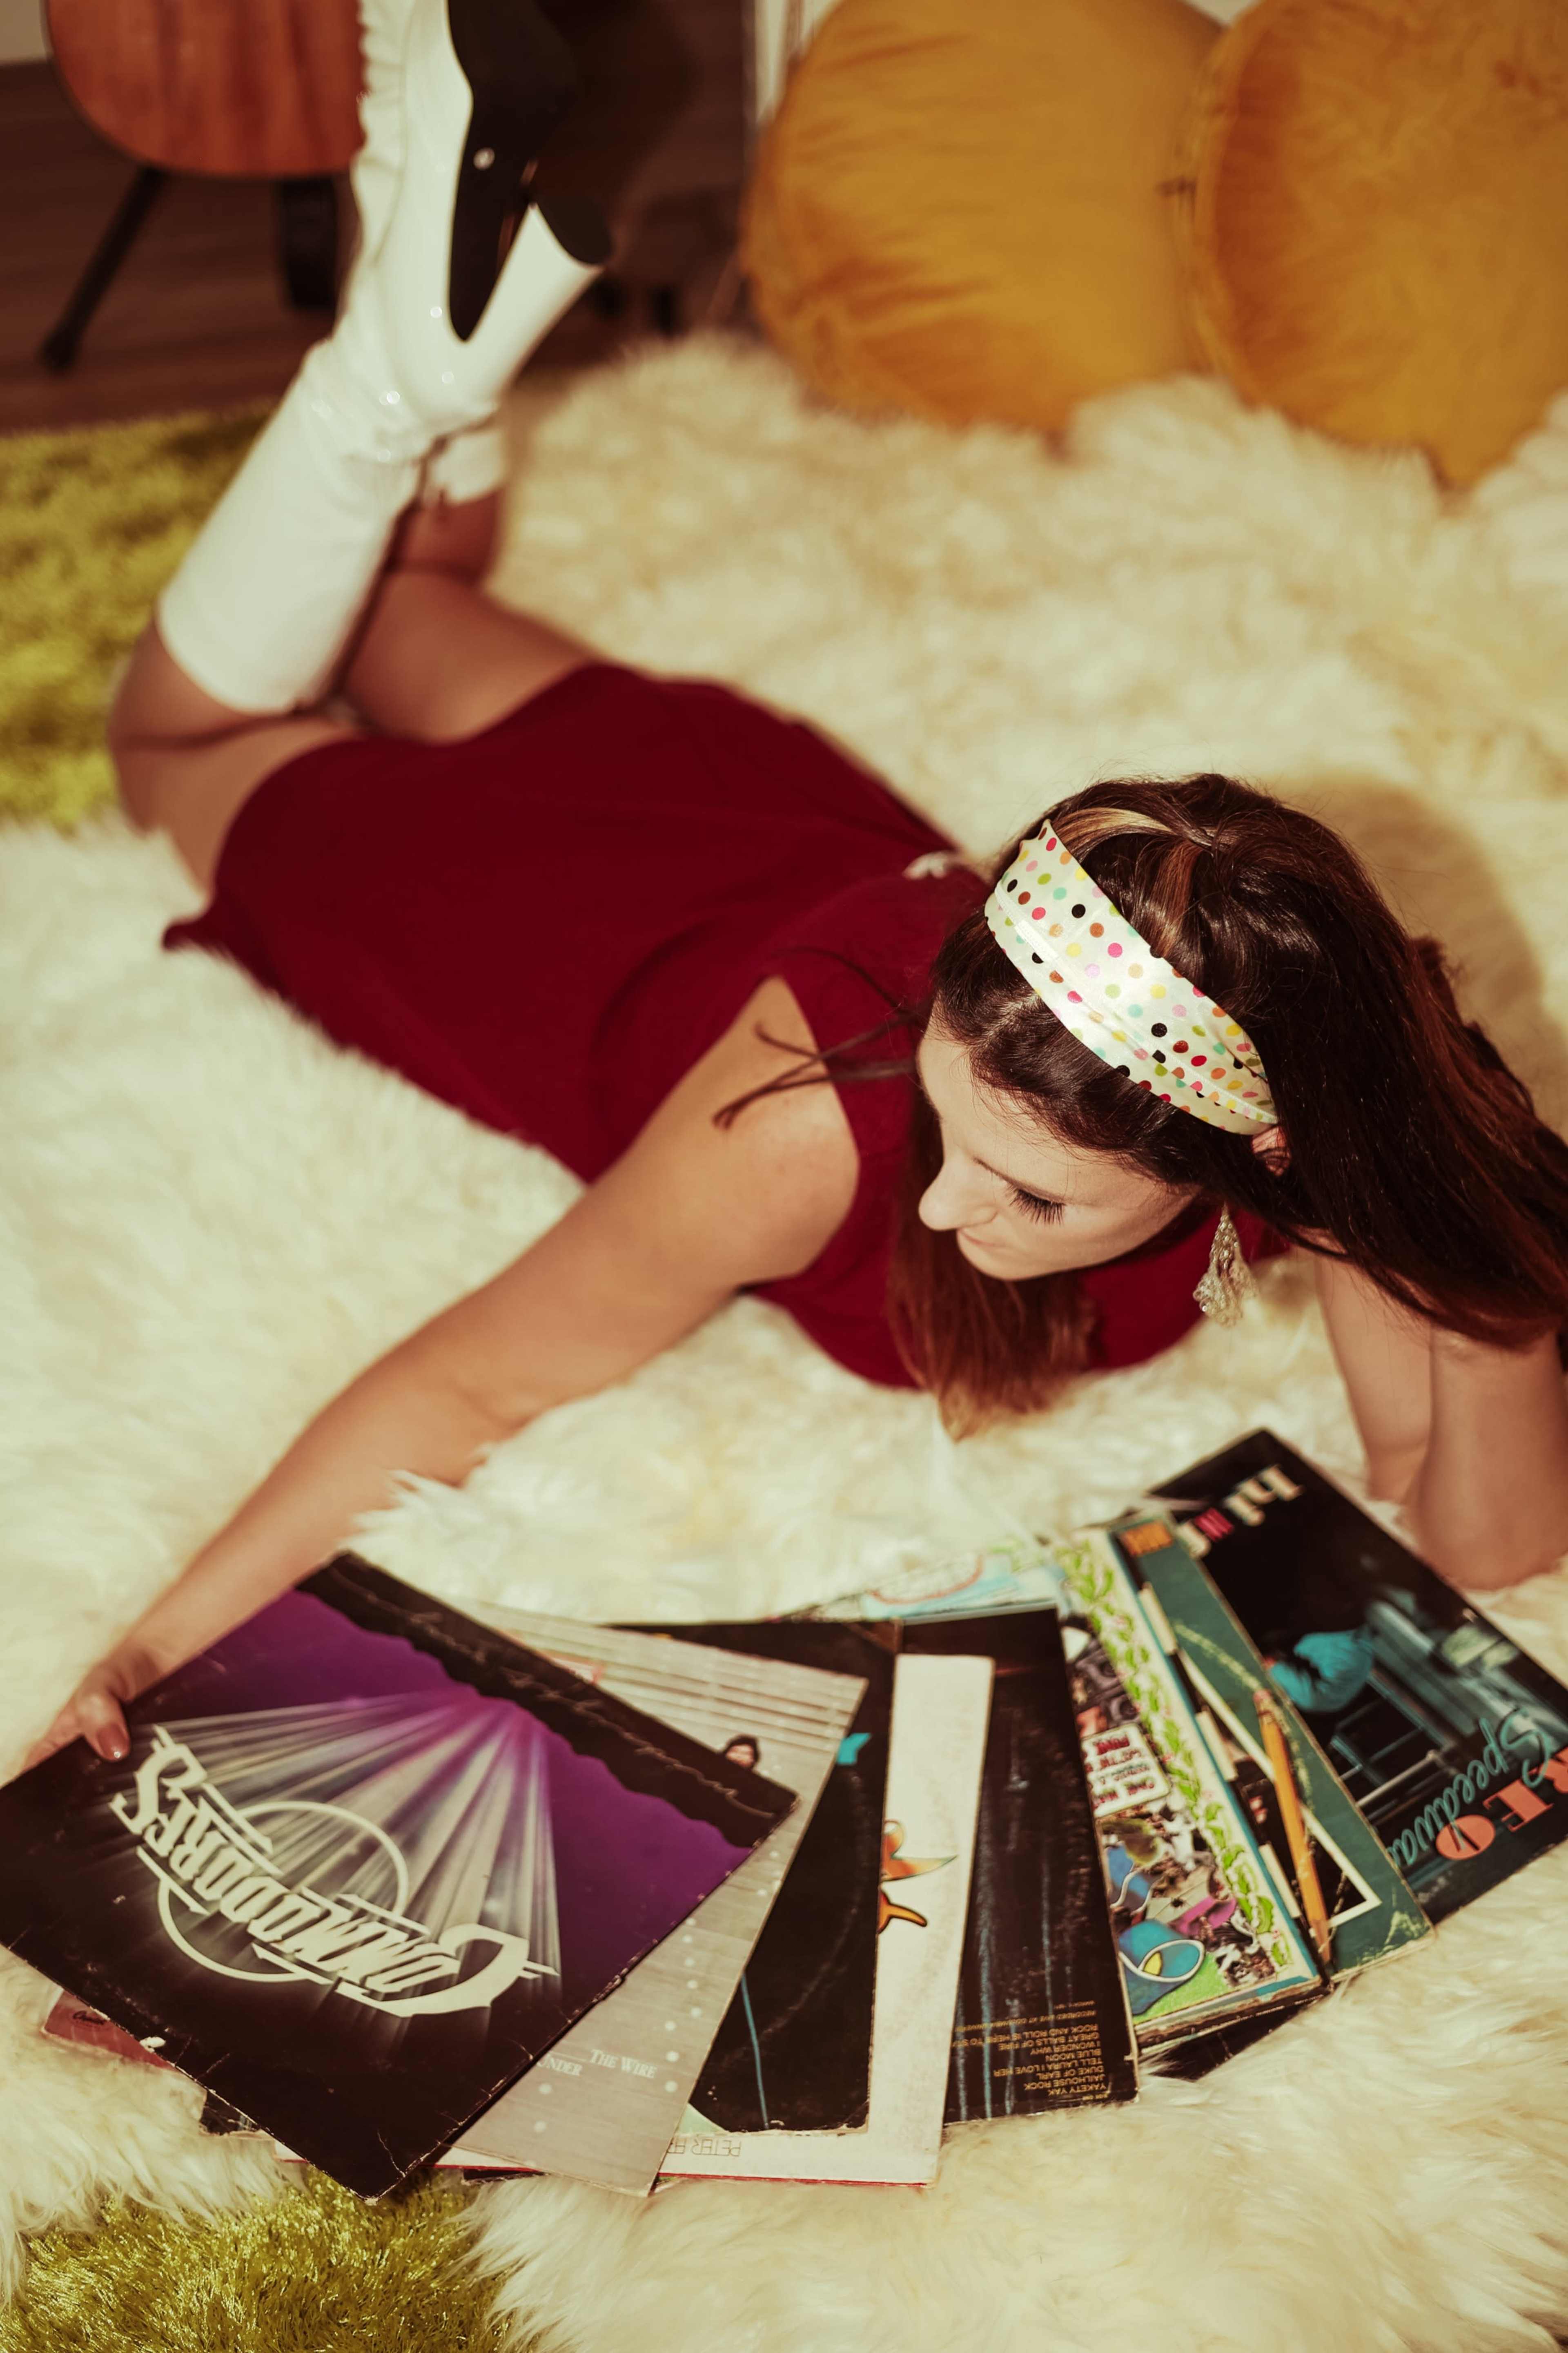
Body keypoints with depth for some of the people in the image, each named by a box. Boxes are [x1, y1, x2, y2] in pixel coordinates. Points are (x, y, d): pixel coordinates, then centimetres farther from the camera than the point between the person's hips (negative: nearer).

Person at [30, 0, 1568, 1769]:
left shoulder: (1316, 1119, -37)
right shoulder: (813, 1116, -46)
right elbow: (469, 1382, -34)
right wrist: (159, 1659, -43)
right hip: (575, 899, -3)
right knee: (190, 736, 26)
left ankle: (438, 358, 30)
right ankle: (423, 350, 16)